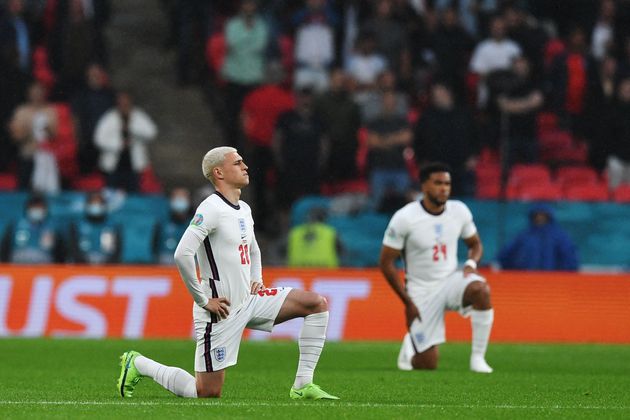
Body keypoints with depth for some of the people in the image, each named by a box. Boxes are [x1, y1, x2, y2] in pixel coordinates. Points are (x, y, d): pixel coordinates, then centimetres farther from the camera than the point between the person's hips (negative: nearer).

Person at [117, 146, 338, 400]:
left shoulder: (244, 210, 12)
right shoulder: (211, 209, -16)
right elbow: (182, 255, -26)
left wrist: (257, 279, 14)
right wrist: (202, 300, -20)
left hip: (249, 300, 8)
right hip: (221, 310, -8)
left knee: (317, 304, -3)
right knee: (208, 393, -4)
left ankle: (303, 386, -4)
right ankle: (138, 364, 16)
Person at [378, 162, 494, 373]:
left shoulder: (459, 211, -2)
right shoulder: (404, 219, -15)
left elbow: (475, 244, 14)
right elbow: (386, 263, -8)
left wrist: (471, 263, -10)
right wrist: (407, 302, -10)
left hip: (451, 281, 3)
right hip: (421, 291, -3)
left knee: (481, 290, -34)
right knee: (427, 365, -5)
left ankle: (478, 358, -22)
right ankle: (411, 345, 34)